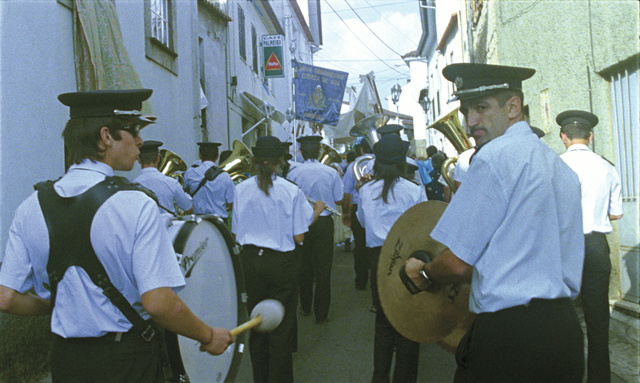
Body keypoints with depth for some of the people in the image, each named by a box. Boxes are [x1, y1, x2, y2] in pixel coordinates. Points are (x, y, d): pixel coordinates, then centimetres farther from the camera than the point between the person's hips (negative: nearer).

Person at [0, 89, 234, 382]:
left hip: (65, 358, 5)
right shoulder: (135, 205, -19)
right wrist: (209, 336, -8)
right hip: (131, 358, -4)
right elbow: (158, 302, -24)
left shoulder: (30, 208, -4)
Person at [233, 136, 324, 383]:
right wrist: (316, 212, 4)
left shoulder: (241, 190, -3)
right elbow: (298, 237, -9)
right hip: (281, 262, -3)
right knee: (281, 327, 9)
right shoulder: (291, 191, -12)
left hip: (250, 260, 3)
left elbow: (236, 234, 3)